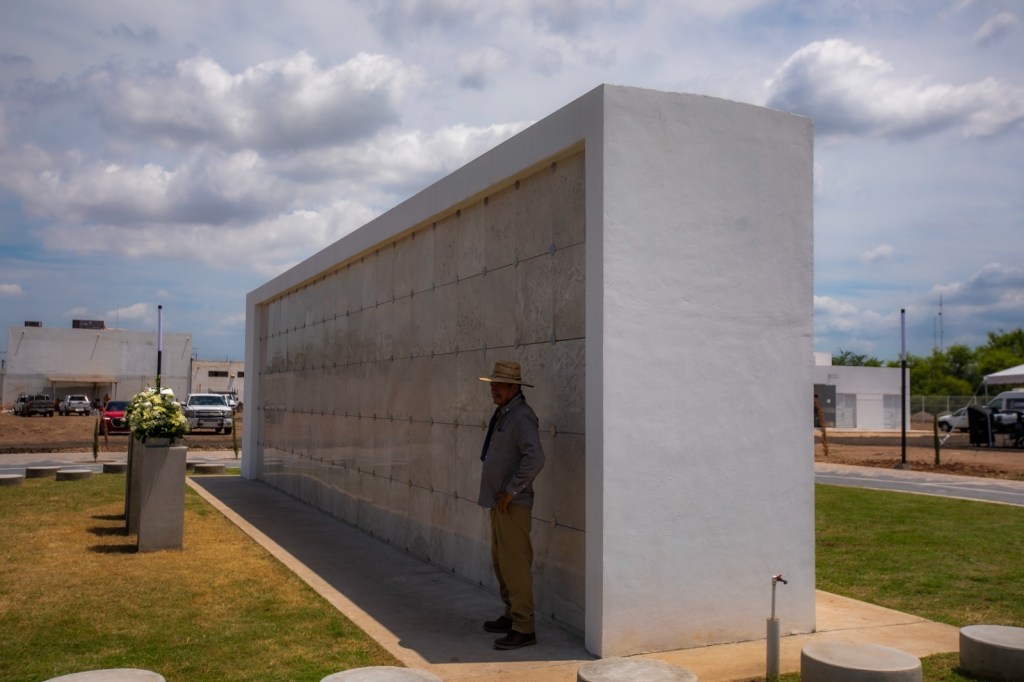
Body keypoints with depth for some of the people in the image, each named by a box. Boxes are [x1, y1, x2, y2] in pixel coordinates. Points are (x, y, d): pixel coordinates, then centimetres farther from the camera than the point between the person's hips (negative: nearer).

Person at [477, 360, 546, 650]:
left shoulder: (521, 416, -18)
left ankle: (524, 628, 1)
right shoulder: (503, 414, 13)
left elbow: (535, 457, -31)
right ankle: (511, 615, 30)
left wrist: (511, 491, -23)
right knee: (500, 562, 18)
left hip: (512, 504, -10)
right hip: (499, 503, 10)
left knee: (515, 564, -6)